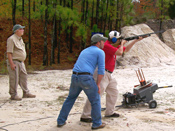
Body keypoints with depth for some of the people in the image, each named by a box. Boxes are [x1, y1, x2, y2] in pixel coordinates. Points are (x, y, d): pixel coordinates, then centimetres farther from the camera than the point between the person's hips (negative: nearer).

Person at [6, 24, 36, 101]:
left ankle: (26, 93, 21)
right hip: (14, 62, -9)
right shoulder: (11, 39, -12)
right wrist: (11, 63, -22)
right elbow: (9, 52, -17)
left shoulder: (20, 39, 16)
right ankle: (13, 95, 4)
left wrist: (23, 61, 18)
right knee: (14, 79, -4)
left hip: (21, 62, 9)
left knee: (23, 77, 12)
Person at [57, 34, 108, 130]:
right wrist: (98, 84, 2)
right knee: (95, 100, 10)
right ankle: (97, 123, 15)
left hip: (74, 77, 7)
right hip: (86, 78, -6)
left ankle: (61, 121, 23)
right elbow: (101, 70, -4)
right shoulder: (100, 52, 5)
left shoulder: (84, 51, 28)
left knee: (70, 99, 22)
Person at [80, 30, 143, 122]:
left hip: (108, 75, 11)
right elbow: (120, 52, -20)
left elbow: (126, 49, 26)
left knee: (113, 92, 19)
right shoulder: (106, 45, -16)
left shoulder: (113, 46, 15)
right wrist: (122, 43, -1)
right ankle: (85, 116, -14)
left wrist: (136, 40, 21)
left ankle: (109, 112, 30)